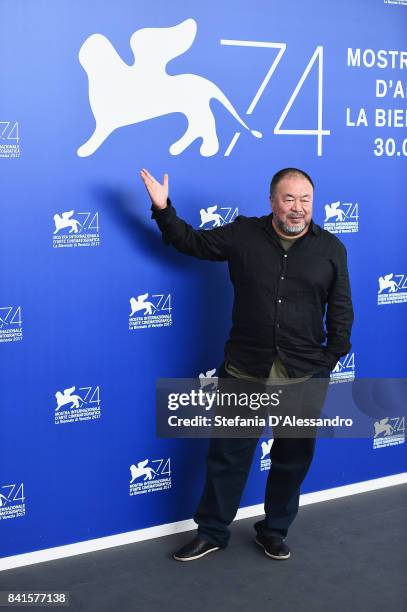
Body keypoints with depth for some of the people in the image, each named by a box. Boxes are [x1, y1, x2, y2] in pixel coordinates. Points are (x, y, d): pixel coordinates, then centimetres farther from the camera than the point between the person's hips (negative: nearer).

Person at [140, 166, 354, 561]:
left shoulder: (331, 248, 0)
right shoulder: (243, 234, 0)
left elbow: (341, 309, 4)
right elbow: (191, 242, 9)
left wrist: (332, 357, -1)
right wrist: (163, 210, -3)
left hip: (305, 377, 1)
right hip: (244, 371, 0)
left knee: (293, 459, 13)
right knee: (227, 455, 8)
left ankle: (274, 531, 33)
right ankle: (212, 532, 25)